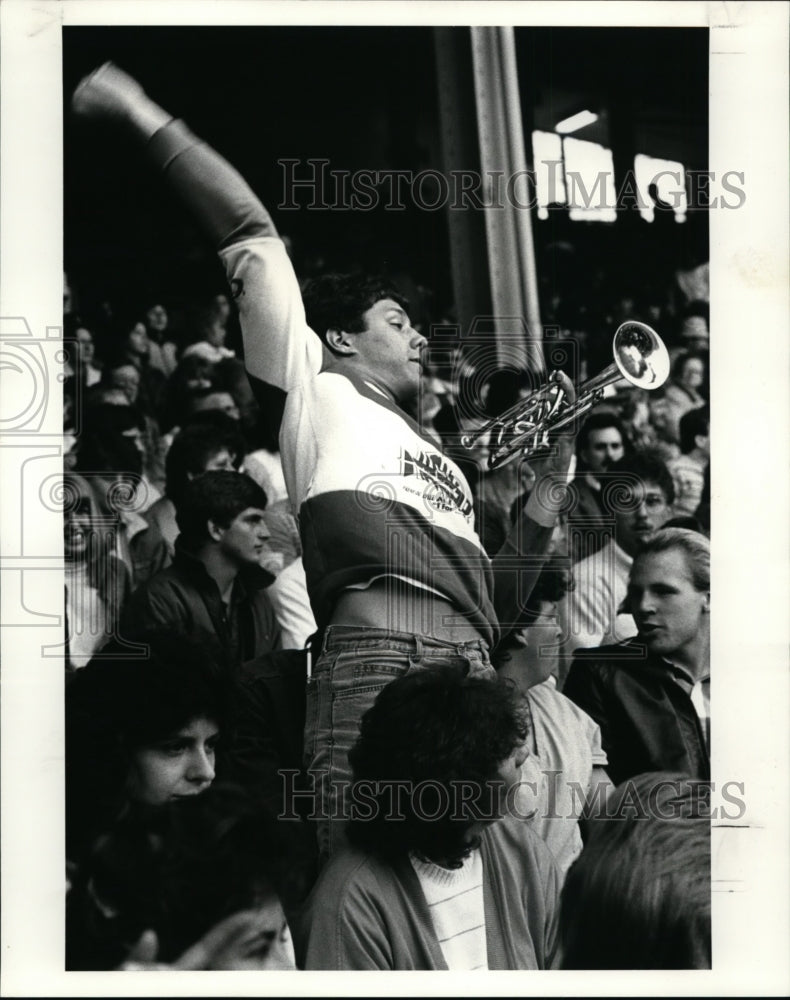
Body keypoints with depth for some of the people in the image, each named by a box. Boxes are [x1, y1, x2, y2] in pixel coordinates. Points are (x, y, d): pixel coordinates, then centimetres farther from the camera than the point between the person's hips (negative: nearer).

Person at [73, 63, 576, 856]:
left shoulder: (439, 464, 38)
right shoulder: (319, 396, 21)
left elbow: (502, 598, 34)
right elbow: (252, 238, 13)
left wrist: (554, 469, 33)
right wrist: (147, 120, 15)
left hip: (471, 677, 6)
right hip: (379, 652, -6)